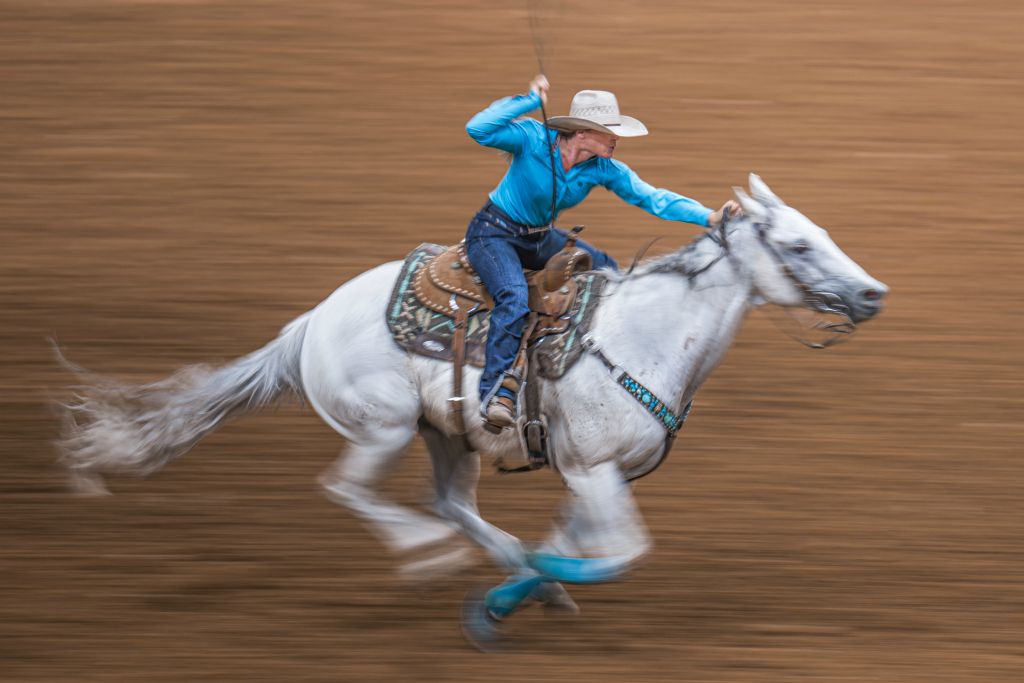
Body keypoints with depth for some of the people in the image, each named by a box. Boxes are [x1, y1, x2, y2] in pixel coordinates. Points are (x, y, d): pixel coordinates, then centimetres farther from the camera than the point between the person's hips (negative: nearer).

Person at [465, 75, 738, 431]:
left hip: (540, 238, 7)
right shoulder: (533, 139, -25)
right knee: (515, 298, -31)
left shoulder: (604, 170, -11)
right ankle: (496, 391, -32)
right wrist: (529, 100, -37)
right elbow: (478, 130, -37)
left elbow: (652, 197, -14)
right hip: (494, 233, -7)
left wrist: (709, 217, -25)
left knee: (608, 271, 2)